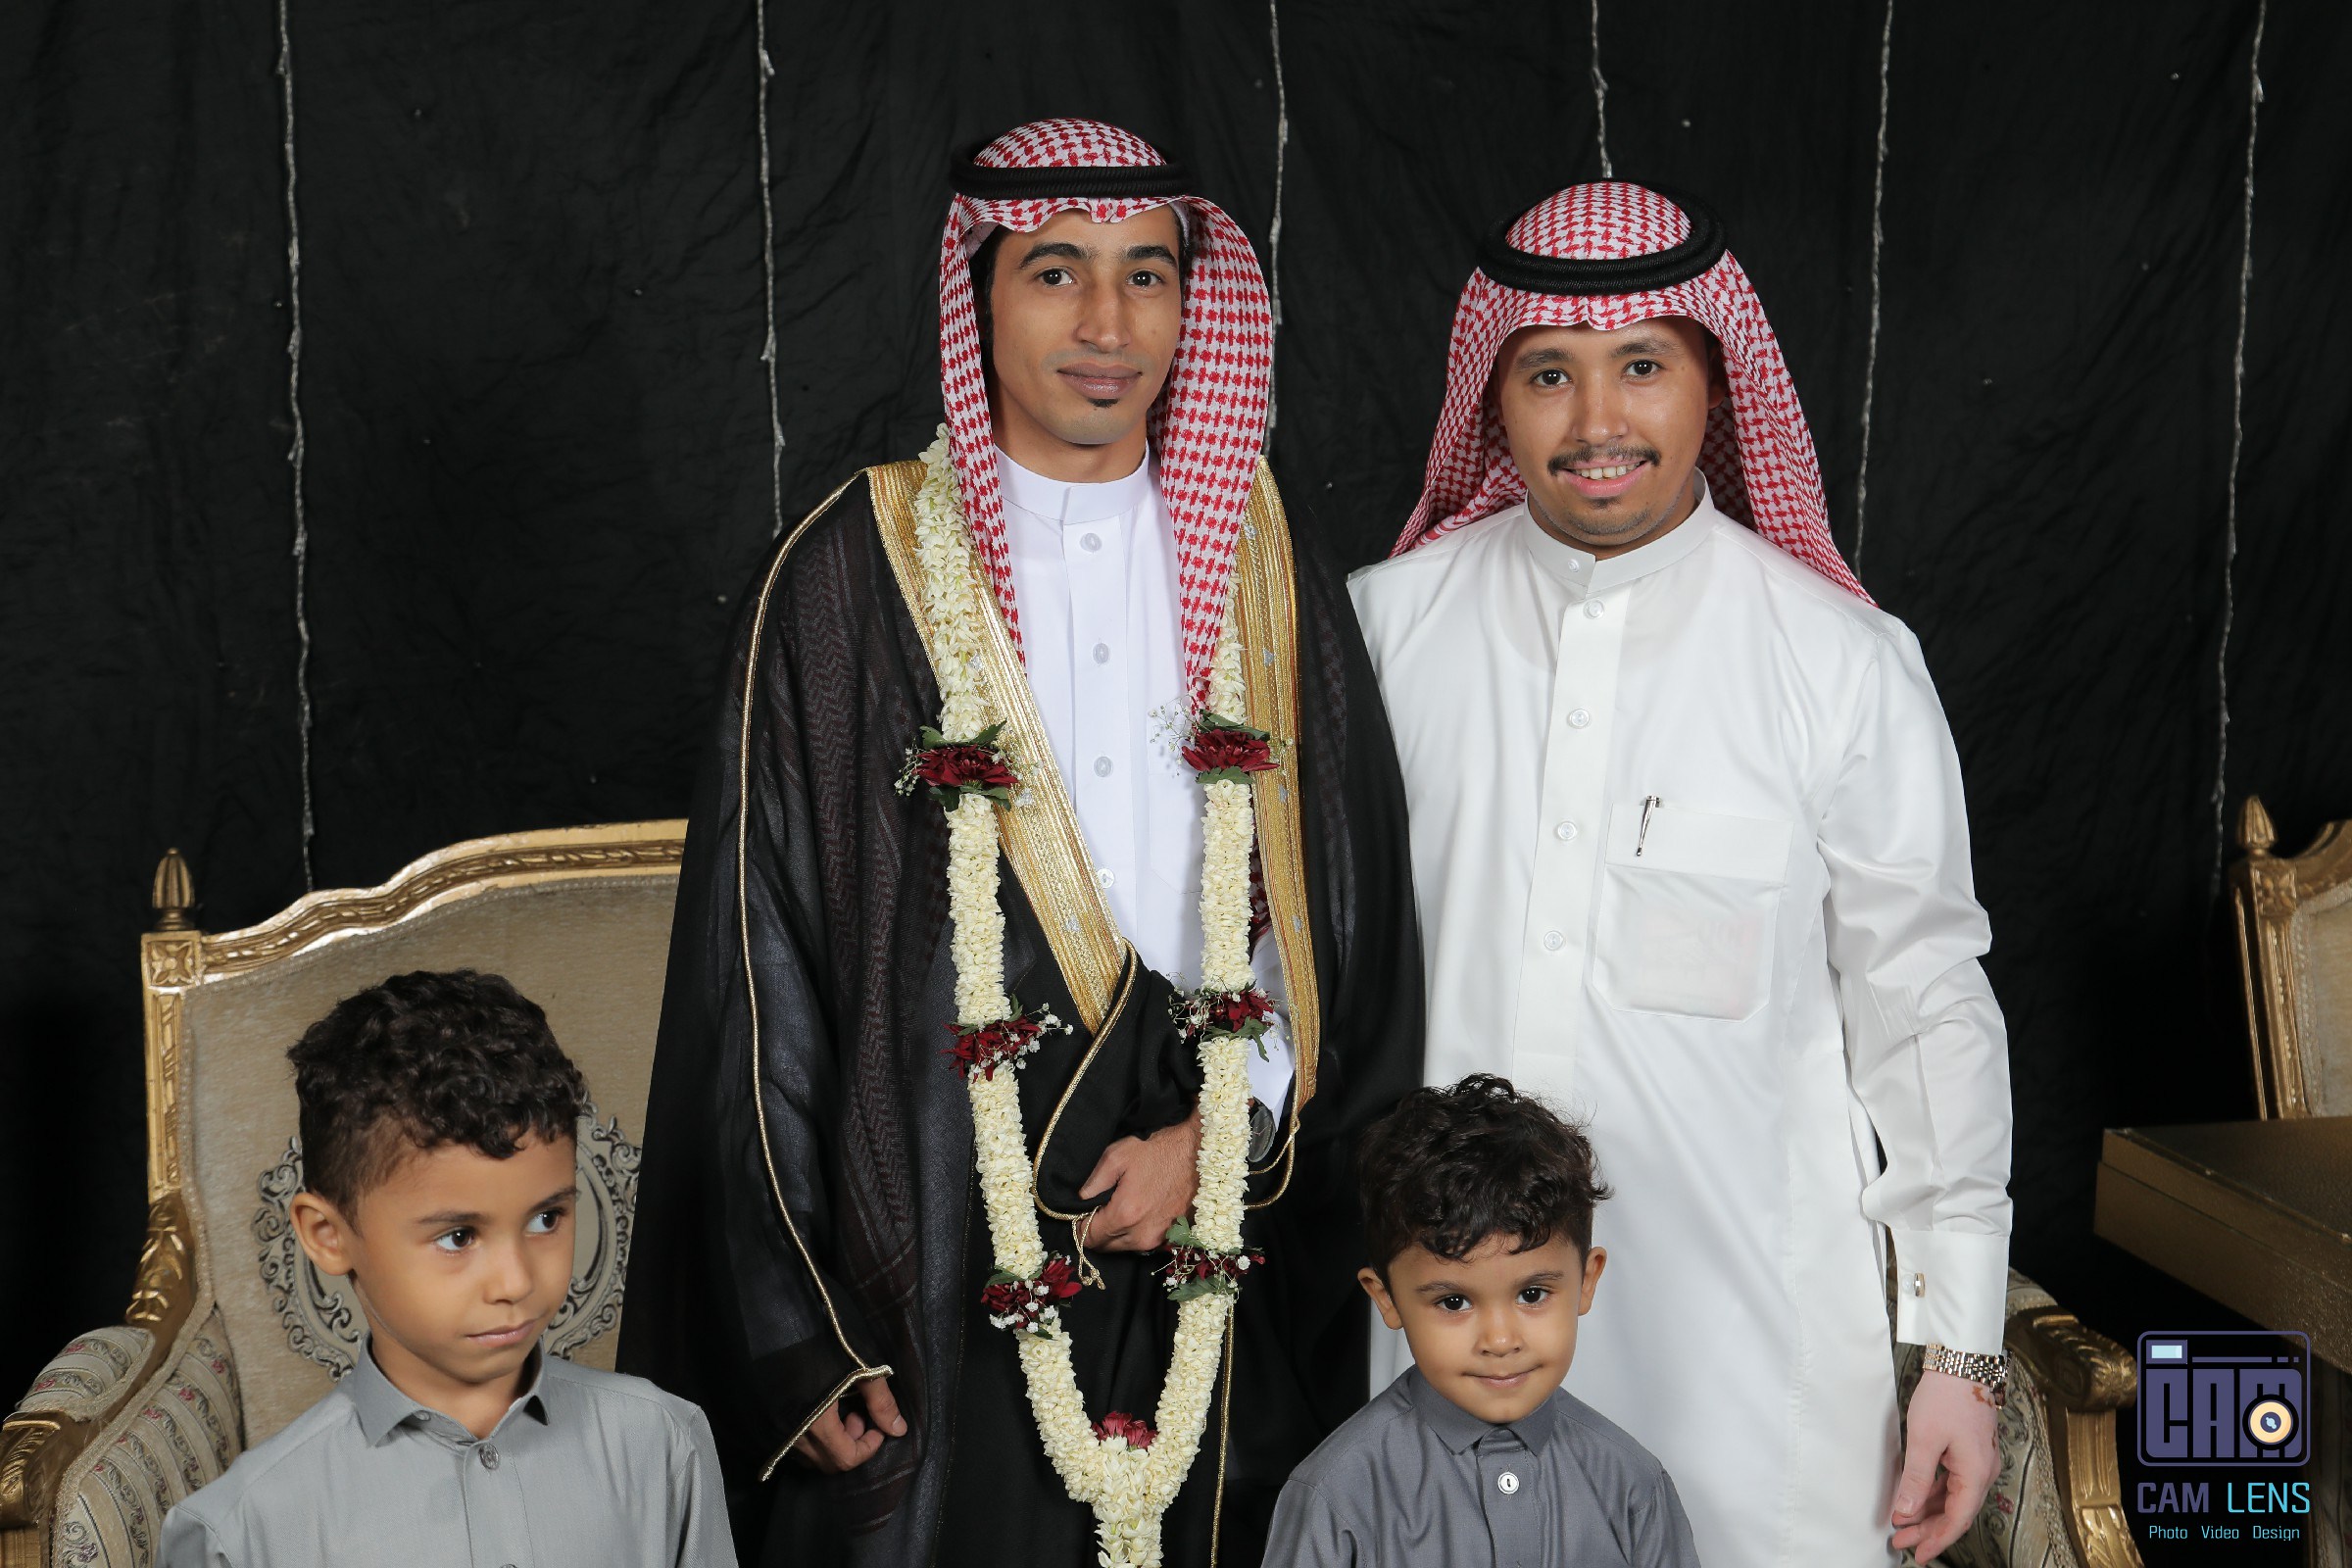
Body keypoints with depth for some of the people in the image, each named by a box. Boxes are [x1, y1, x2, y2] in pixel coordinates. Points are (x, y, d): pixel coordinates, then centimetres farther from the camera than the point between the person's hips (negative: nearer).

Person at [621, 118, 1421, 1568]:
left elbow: (1355, 905, 8)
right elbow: (761, 961, -5)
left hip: (1213, 1269, 3)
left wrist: (1219, 1135, -6)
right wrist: (795, 1334, -7)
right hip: (940, 1267, -2)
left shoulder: (1265, 574, 6)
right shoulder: (854, 578, -4)